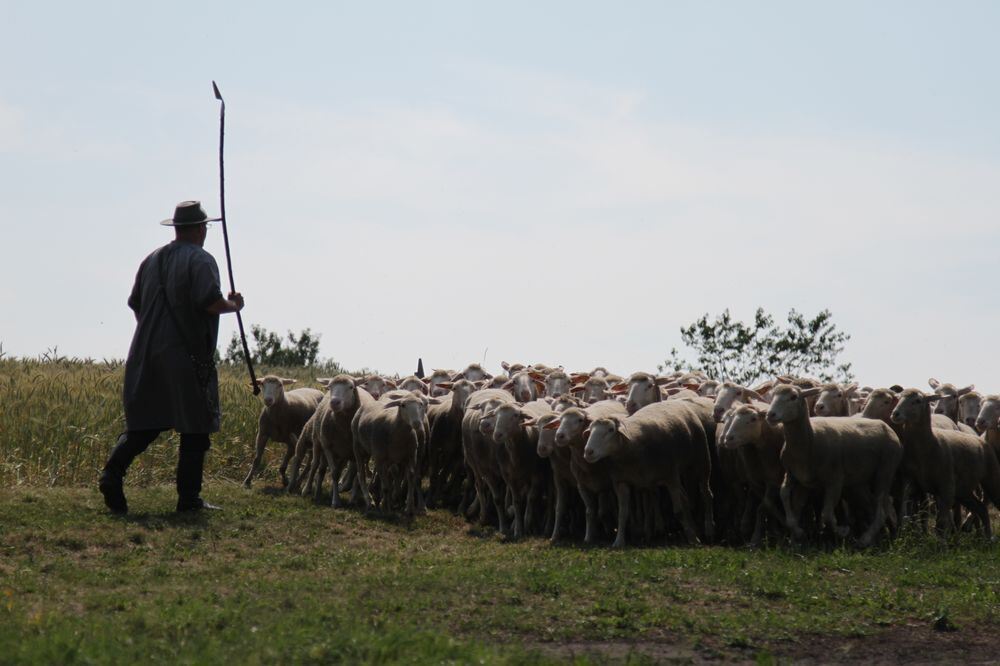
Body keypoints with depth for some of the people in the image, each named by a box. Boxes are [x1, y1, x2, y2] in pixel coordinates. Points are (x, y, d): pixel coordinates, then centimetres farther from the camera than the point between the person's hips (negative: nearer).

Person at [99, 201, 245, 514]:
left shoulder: (152, 260, 13)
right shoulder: (200, 260, -7)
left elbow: (135, 304, 18)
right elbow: (211, 302, -20)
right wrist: (233, 305, -1)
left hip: (146, 356, 6)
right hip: (188, 358, -6)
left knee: (143, 424, 10)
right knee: (195, 428, 3)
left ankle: (113, 473, -10)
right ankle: (189, 497, 3)